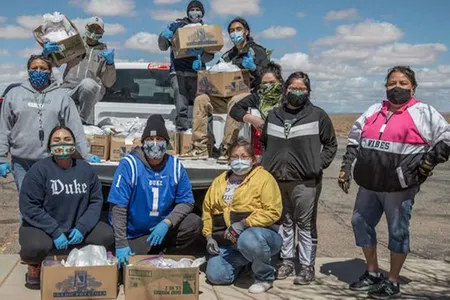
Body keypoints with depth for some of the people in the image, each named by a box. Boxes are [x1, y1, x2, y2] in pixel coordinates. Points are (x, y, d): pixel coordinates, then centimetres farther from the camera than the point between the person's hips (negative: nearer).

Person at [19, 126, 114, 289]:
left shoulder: (85, 169, 1)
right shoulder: (39, 170, -11)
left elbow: (96, 200, 1)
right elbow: (29, 206, -15)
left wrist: (82, 227, -15)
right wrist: (54, 231, -22)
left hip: (77, 228, 4)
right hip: (42, 227, -3)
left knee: (107, 235, -18)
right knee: (36, 246, -36)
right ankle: (35, 265, 3)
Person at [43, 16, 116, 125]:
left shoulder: (104, 52, 18)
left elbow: (108, 83, 8)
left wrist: (110, 63, -9)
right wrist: (46, 52, -6)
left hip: (92, 91, -1)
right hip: (68, 88, 1)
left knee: (88, 83, -39)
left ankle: (85, 121, -20)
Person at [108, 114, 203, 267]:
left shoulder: (175, 165, -3)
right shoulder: (130, 164, -14)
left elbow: (186, 202, -2)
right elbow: (118, 206, -17)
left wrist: (166, 223, -19)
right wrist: (121, 244, -21)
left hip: (163, 228, 3)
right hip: (134, 235, -3)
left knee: (194, 223, -19)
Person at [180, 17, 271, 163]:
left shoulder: (257, 51, 9)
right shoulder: (228, 55, 26)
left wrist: (253, 68, -21)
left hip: (250, 94, -6)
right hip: (226, 96, 6)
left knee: (235, 101, -39)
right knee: (201, 99, -16)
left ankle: (227, 149, -39)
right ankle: (200, 148, -20)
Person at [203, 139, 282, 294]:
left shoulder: (263, 178, -6)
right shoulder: (219, 181, 14)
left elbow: (272, 211, -16)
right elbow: (207, 209, 17)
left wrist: (243, 224, -24)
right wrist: (209, 236, 4)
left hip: (259, 232, -5)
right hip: (228, 242, 6)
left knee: (248, 240, -40)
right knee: (216, 276, -14)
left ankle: (265, 277, -9)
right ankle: (244, 262, 20)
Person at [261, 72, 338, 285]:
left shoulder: (318, 116, -1)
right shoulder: (273, 115, 12)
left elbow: (330, 145, 5)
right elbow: (264, 142, 24)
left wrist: (318, 165, -5)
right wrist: (267, 164, 12)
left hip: (305, 182, -4)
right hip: (277, 180, 4)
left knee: (306, 224, 3)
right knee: (285, 222, 14)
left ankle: (307, 266, 12)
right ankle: (287, 260, 27)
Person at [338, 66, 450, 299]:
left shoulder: (423, 112, -4)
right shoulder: (374, 110, 13)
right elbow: (355, 139, 18)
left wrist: (429, 162, -12)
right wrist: (346, 166, 12)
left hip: (399, 186, -6)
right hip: (369, 184, 6)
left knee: (397, 231, 4)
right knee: (360, 222, 12)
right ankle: (373, 274, 29)